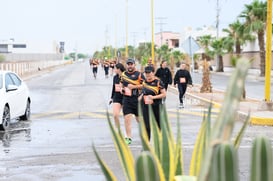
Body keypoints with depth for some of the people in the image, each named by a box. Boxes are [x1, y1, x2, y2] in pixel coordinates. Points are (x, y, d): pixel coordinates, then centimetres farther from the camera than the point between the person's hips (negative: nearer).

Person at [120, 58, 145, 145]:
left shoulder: (139, 74, -5)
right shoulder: (123, 74, 12)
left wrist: (134, 86, -17)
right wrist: (122, 88, 10)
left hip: (137, 99, -3)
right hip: (126, 99, 4)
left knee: (139, 118, 8)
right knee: (127, 118, -4)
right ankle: (128, 138, 0)